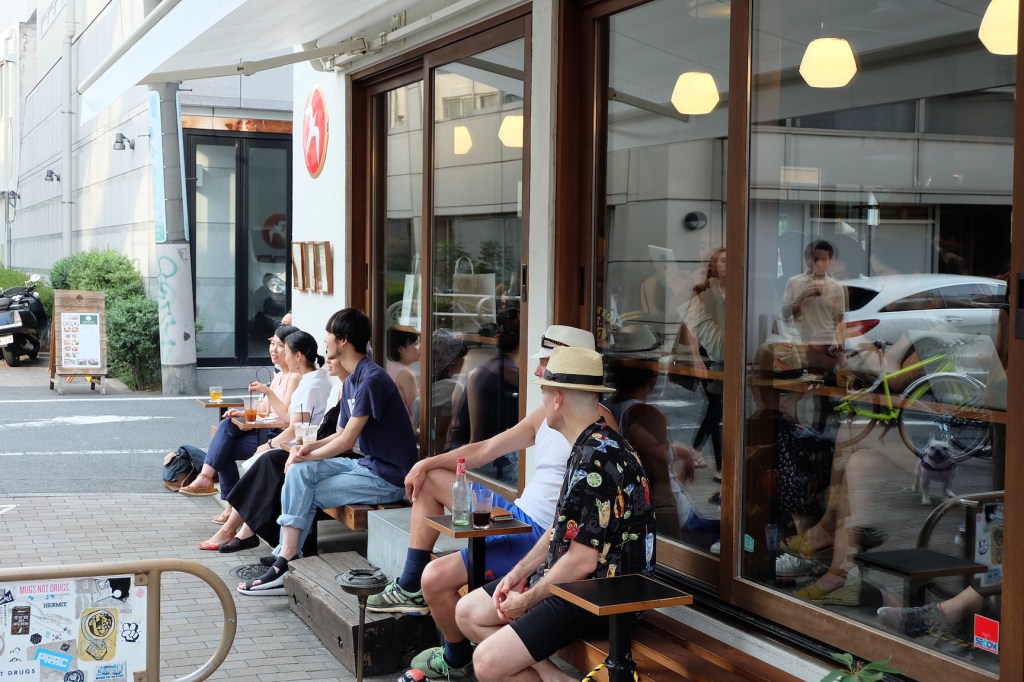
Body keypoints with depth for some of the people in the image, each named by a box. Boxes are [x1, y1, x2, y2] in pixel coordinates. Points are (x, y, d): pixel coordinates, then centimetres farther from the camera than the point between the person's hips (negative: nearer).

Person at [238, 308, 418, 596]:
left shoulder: (371, 380, -18)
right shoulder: (351, 382, 14)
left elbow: (347, 441, -18)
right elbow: (340, 435, 17)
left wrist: (307, 455, -6)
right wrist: (309, 448, -2)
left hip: (388, 478, -9)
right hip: (368, 465, 9)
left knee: (305, 495, -10)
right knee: (299, 471, -4)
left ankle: (285, 564, 1)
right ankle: (286, 556, -8)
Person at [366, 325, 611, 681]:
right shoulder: (545, 414, 10)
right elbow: (484, 451, 16)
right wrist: (428, 463, 6)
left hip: (544, 536, -10)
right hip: (518, 514, 10)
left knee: (435, 578, -18)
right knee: (429, 480, 17)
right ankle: (410, 588, 18)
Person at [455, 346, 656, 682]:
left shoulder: (596, 460, -24)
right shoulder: (588, 447, 9)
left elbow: (582, 561, -24)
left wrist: (527, 601, -11)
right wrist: (519, 574, 8)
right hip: (570, 581, 11)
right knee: (468, 613, 12)